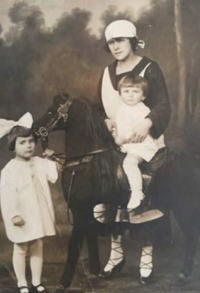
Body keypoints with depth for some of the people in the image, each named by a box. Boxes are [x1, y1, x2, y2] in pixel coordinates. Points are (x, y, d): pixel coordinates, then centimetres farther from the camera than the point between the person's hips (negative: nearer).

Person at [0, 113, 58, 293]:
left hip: (39, 214, 5)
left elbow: (55, 176, -2)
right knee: (21, 250, 9)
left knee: (38, 248, 13)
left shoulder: (40, 163, 2)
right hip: (22, 217, -5)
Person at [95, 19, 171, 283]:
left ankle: (147, 257, 7)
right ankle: (116, 252, 18)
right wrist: (105, 122, -11)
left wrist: (146, 123, -35)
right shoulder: (108, 72, 10)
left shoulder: (149, 68, -7)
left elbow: (164, 107, -15)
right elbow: (99, 107, 12)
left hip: (142, 146, -5)